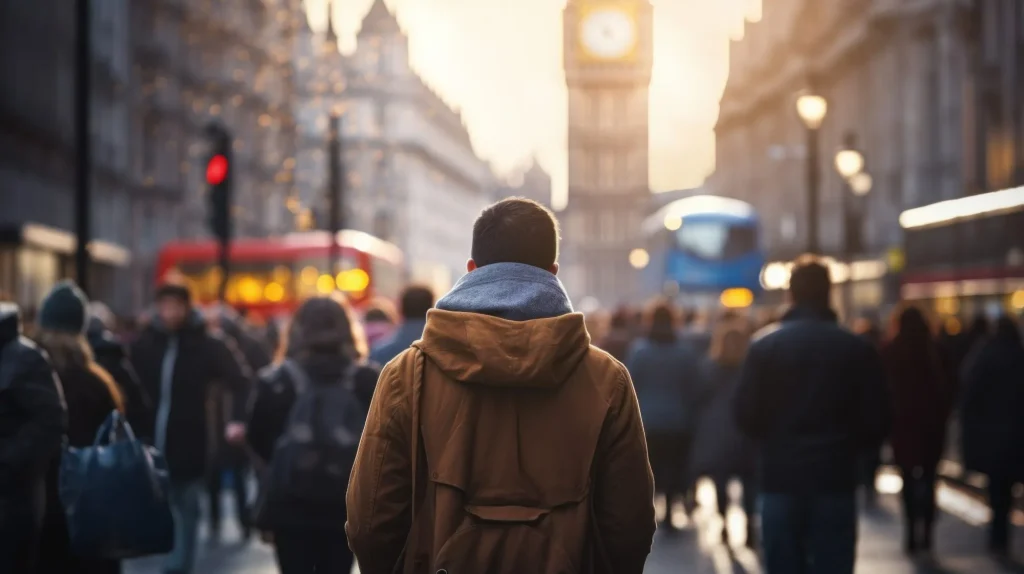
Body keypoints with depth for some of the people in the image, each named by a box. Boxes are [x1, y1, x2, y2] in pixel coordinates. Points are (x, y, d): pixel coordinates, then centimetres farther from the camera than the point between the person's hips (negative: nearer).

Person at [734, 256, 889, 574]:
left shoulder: (764, 345, -2)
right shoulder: (857, 348, -1)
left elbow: (745, 413, -5)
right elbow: (876, 422, 0)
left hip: (780, 478, 0)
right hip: (836, 479, 0)